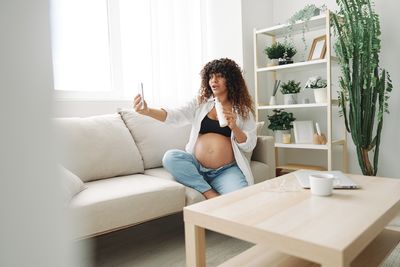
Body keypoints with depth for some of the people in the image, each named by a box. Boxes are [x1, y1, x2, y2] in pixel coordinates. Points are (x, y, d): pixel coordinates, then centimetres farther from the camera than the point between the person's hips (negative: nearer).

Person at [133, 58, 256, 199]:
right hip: (196, 166, 3)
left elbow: (249, 145, 3)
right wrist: (148, 111, -25)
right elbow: (175, 115, -7)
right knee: (170, 157, -27)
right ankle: (210, 194, -18)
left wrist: (234, 127, -15)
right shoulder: (200, 103, 9)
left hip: (227, 171, -3)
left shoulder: (243, 110, 8)